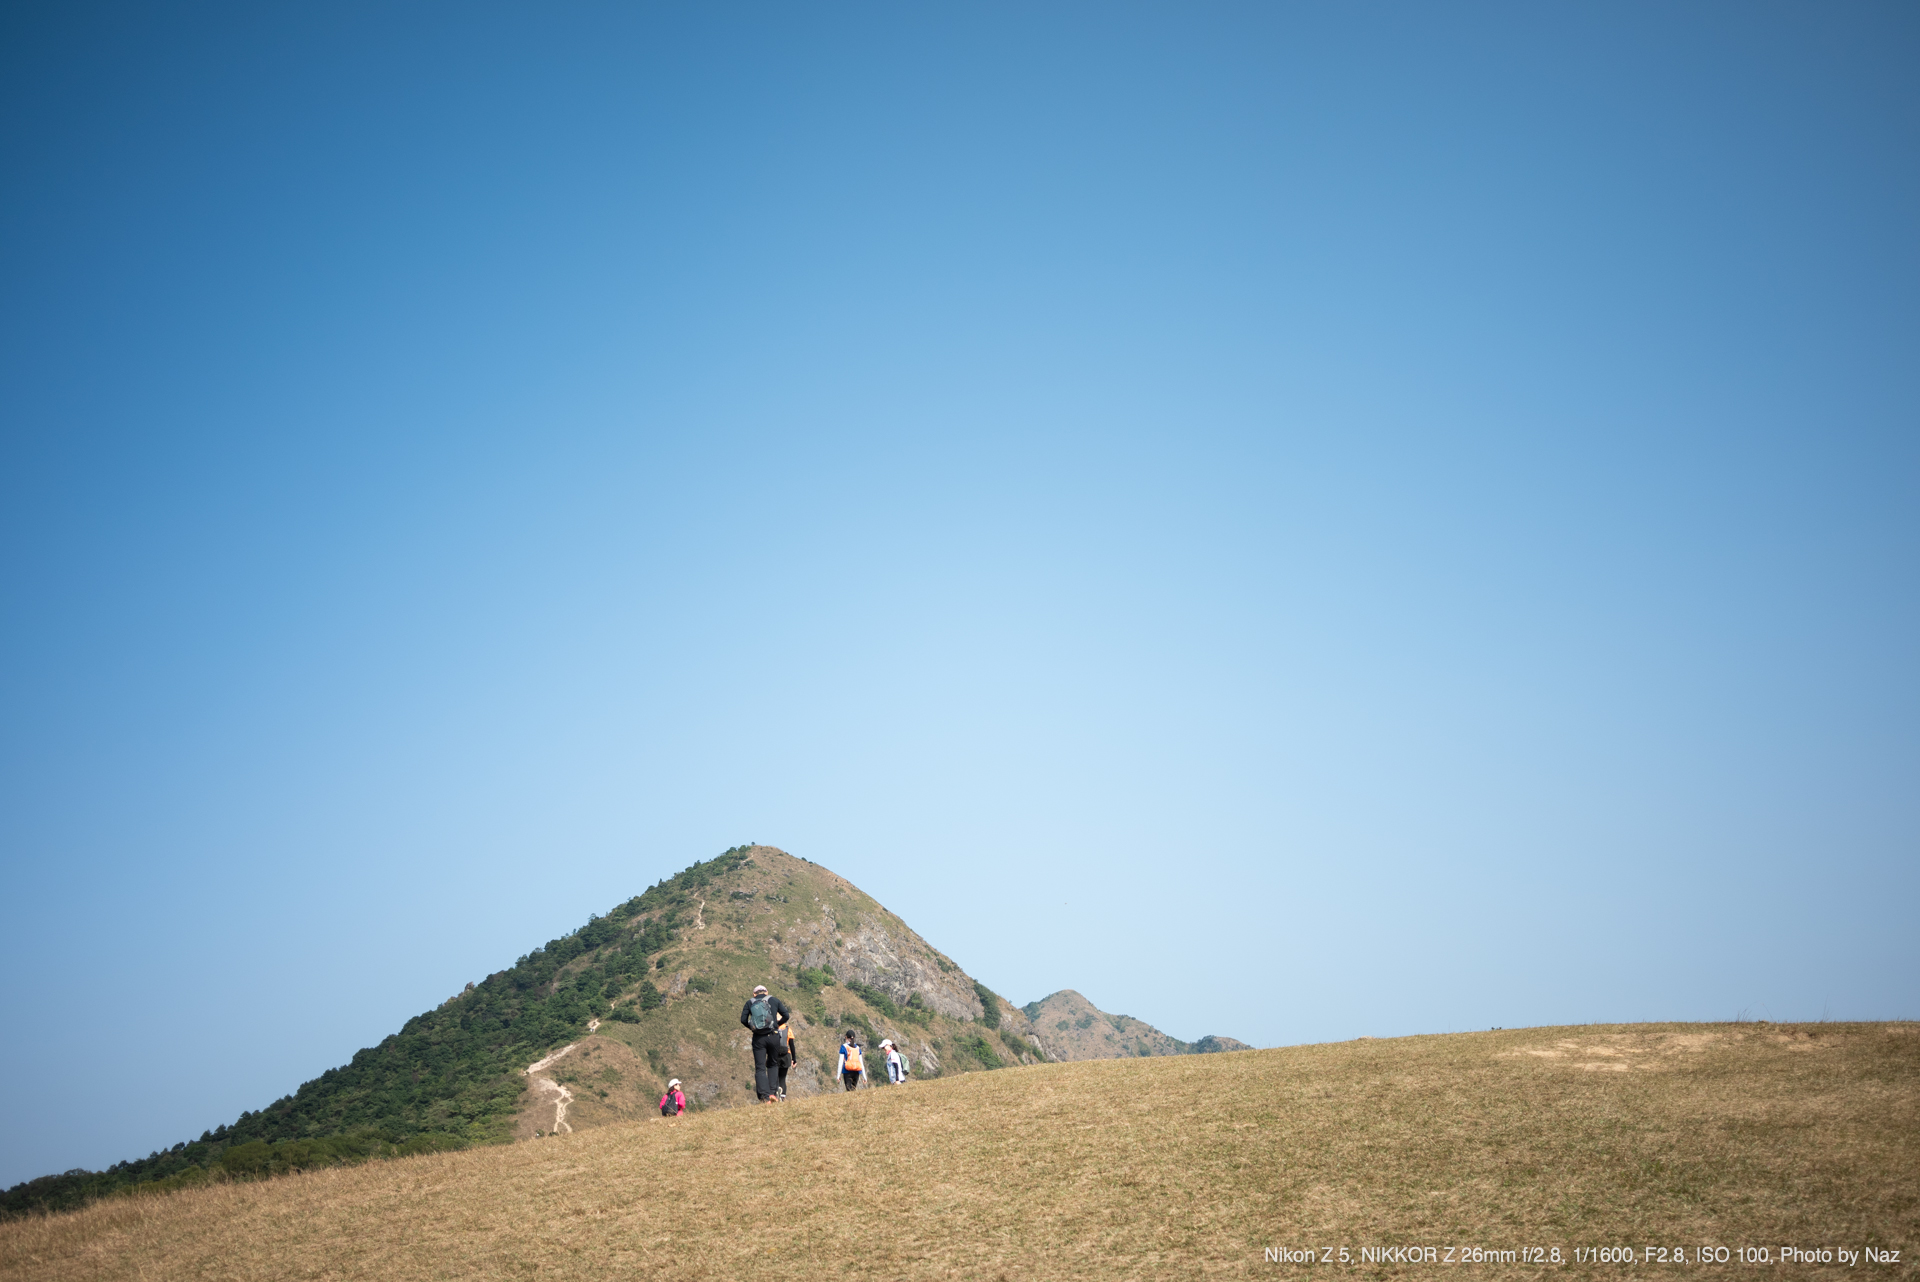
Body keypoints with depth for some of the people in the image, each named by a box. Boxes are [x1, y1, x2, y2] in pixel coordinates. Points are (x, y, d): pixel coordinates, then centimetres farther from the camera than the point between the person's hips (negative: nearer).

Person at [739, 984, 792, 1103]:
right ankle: (772, 1092, 5)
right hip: (773, 1036, 0)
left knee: (760, 1068, 3)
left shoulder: (750, 1002, 10)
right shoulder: (774, 1000, 10)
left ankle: (765, 1096, -8)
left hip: (758, 1038, 0)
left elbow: (743, 1019, 0)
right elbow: (786, 1015, 4)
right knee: (773, 1064, 18)